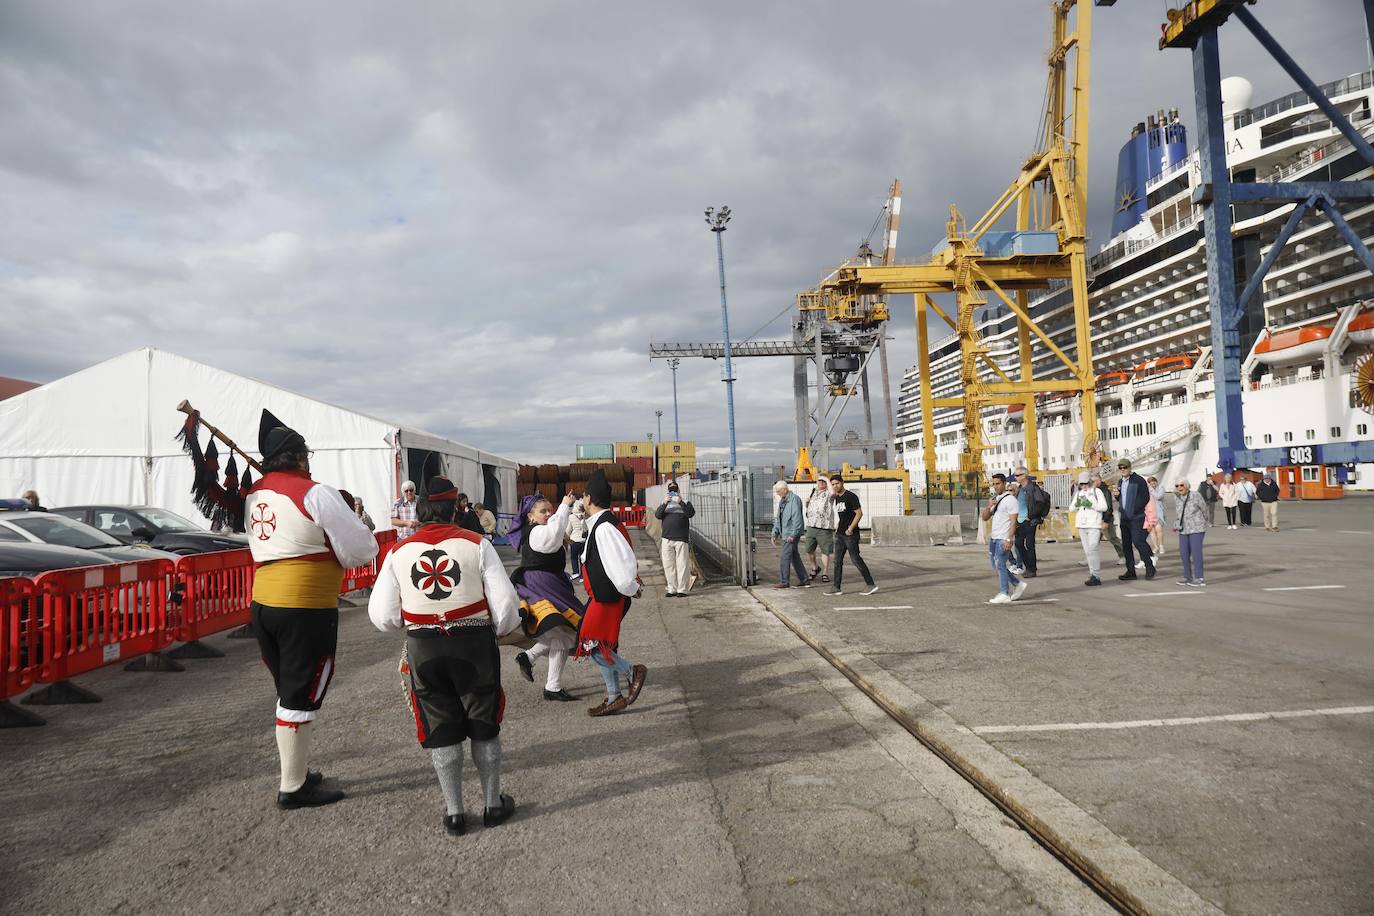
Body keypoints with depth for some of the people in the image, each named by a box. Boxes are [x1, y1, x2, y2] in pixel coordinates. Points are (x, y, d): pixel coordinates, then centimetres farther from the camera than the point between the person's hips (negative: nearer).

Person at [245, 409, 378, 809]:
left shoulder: (253, 493, 8)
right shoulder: (315, 493, -14)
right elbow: (362, 551, -11)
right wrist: (351, 520, 8)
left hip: (262, 605, 8)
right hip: (306, 610, -7)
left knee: (290, 691, 20)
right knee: (301, 697, 3)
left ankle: (296, 771, 32)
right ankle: (293, 788, 13)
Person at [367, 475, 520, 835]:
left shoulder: (398, 552, -3)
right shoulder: (476, 544, -8)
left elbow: (383, 617, -3)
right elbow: (505, 603, -10)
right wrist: (498, 629, 11)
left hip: (422, 648, 1)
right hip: (474, 643, -1)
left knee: (441, 730, 15)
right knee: (484, 725, 16)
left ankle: (454, 812, 23)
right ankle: (493, 805, 27)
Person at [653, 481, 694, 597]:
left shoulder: (685, 503, 10)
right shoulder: (664, 504, 16)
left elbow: (691, 513, -9)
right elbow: (657, 515, -1)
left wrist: (680, 502, -19)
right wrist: (665, 503, -14)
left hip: (681, 539, -3)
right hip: (666, 540, 3)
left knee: (681, 565, -6)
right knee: (668, 565, 4)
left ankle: (682, 590, -3)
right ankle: (672, 589, 10)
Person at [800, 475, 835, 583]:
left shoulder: (828, 494, -2)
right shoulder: (813, 492, 16)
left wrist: (827, 479, -17)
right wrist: (806, 503, 4)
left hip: (824, 526, -5)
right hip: (811, 525, 5)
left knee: (825, 551, 1)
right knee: (808, 549, 5)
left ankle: (825, 573, 13)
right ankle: (815, 567, 29)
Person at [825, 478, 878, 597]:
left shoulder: (851, 496, -11)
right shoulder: (836, 498, 13)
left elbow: (859, 513, -14)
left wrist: (851, 528, -19)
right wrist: (837, 528, 14)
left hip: (850, 534, -8)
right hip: (839, 534, 8)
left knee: (856, 559, -6)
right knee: (837, 561, 7)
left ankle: (871, 584, 3)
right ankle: (837, 588, 11)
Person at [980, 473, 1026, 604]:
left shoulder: (1010, 500, -10)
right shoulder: (994, 500, 15)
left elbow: (1013, 521, -15)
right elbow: (984, 518, 13)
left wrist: (1009, 539, -22)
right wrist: (988, 506, -6)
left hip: (1003, 539, -8)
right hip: (993, 538, 9)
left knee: (1000, 565, -8)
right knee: (996, 565, 12)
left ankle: (1004, 595, -1)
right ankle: (1018, 585, 24)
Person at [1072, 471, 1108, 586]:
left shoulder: (1096, 491, -1)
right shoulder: (1078, 493, 14)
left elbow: (1104, 507, -6)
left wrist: (1091, 505, -19)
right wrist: (1076, 505, -11)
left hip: (1094, 525, -6)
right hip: (1082, 525, 6)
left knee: (1092, 549, -15)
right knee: (1087, 551, 7)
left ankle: (1096, 576, -14)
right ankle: (1093, 575, 13)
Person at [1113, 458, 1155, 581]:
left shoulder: (1139, 480, -7)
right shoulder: (1121, 482, 16)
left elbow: (1145, 498, -12)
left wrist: (1134, 510, -17)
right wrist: (1117, 495, 3)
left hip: (1136, 517, -8)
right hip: (1124, 518, 8)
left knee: (1138, 541, -18)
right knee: (1126, 545, 8)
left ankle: (1149, 567, -4)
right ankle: (1130, 571, 15)